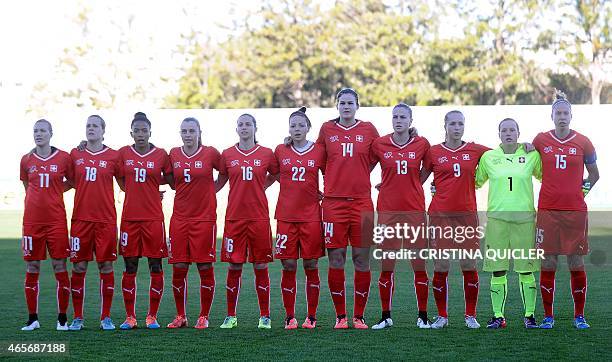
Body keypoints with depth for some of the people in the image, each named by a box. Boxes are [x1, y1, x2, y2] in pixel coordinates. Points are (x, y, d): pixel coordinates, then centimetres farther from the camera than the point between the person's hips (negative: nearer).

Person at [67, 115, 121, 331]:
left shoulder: (113, 156, 3)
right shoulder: (75, 155, 8)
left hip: (106, 219, -1)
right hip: (81, 218, 1)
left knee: (106, 266, 1)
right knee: (79, 267, 2)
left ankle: (106, 317, 9)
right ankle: (77, 318, 11)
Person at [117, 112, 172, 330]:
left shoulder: (161, 155, 2)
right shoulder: (123, 154, 5)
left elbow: (172, 182, 12)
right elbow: (123, 182, 16)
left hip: (154, 218, -1)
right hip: (130, 217, 1)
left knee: (156, 267, 1)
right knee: (129, 268, 4)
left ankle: (152, 316, 10)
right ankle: (130, 317, 11)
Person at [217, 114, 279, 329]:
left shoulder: (266, 154, 3)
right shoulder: (227, 155, 6)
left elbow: (276, 174, 17)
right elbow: (221, 180, 16)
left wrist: (257, 188, 9)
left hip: (259, 217, -1)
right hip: (234, 217, 1)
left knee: (261, 267, 2)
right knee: (234, 267, 3)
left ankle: (265, 317, 11)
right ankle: (230, 317, 13)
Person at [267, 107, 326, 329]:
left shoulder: (319, 151, 3)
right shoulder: (280, 151, 6)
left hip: (311, 216, -1)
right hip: (286, 216, 1)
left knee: (311, 266, 2)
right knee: (288, 266, 0)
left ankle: (311, 317, 10)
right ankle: (289, 317, 8)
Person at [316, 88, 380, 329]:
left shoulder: (368, 129, 6)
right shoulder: (327, 129, 7)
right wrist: (334, 179, 11)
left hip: (361, 202, 0)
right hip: (333, 202, 0)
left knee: (362, 260, 0)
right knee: (336, 260, 0)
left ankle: (359, 316, 9)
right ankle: (340, 316, 9)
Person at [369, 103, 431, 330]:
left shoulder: (422, 145, 2)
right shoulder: (379, 144, 2)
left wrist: (410, 186, 12)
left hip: (414, 210, 0)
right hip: (387, 210, 0)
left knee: (419, 264, 1)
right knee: (386, 265, 2)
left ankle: (422, 316, 10)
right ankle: (386, 317, 12)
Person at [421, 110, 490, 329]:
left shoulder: (475, 151, 7)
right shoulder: (434, 152, 5)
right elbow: (420, 179, 13)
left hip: (467, 214, 1)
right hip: (440, 215, -1)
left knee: (469, 266, 1)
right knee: (440, 267, -1)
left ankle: (471, 315, 13)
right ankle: (441, 316, 12)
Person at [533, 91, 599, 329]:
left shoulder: (583, 143, 3)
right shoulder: (541, 140, 4)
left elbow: (594, 174, 16)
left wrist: (585, 189, 5)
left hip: (575, 211, 0)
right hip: (547, 210, 0)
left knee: (577, 264, 2)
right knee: (547, 264, 1)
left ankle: (579, 316, 13)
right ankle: (548, 316, 9)